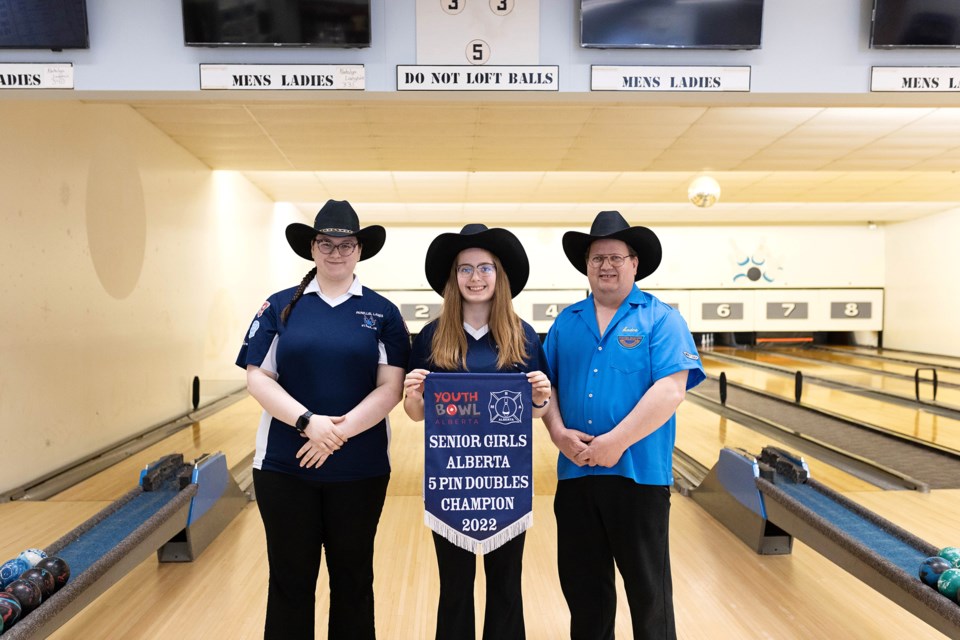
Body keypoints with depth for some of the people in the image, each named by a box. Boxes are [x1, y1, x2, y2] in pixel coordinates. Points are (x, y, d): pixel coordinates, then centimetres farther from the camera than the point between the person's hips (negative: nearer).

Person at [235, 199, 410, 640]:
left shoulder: (382, 313, 1)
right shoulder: (280, 306, 3)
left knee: (353, 578, 14)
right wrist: (307, 421, -18)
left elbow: (390, 388, -6)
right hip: (284, 465, 1)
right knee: (290, 578, 13)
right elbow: (258, 379, -4)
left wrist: (340, 431, -18)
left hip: (360, 468, 0)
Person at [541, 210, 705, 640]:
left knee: (648, 588, 11)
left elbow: (670, 390, -15)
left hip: (638, 473, -4)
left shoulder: (661, 319, -4)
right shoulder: (566, 322, 8)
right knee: (582, 584, 18)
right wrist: (558, 432, -9)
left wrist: (616, 441, -20)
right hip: (575, 473, 4)